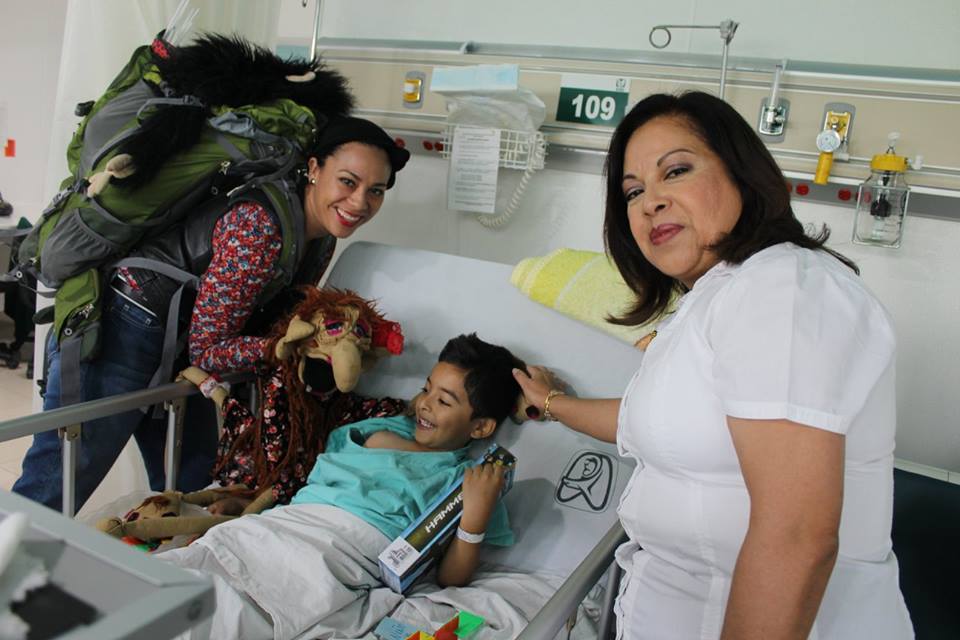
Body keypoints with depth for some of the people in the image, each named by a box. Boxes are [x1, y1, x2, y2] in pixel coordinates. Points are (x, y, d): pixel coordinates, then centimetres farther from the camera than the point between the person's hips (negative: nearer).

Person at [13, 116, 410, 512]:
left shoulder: (321, 241, -2)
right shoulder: (258, 225, -29)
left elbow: (266, 323, 5)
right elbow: (206, 348, -24)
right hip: (121, 330, -9)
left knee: (191, 487, 17)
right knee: (57, 486, -1)